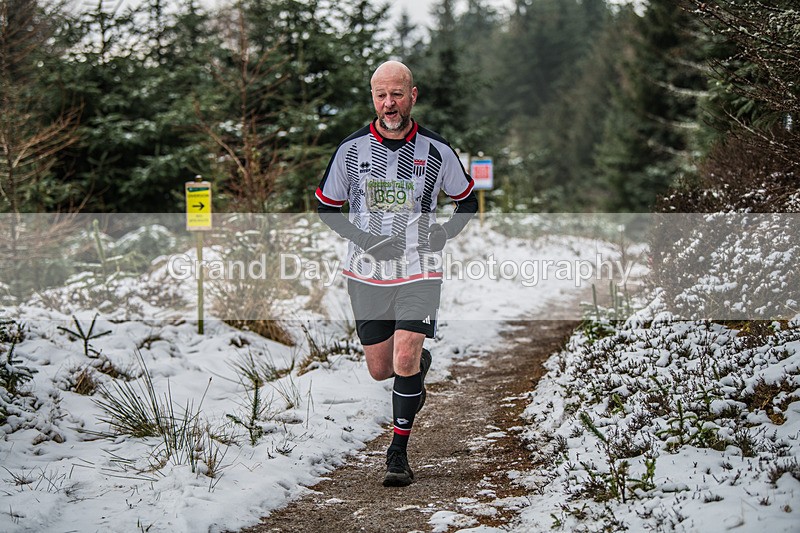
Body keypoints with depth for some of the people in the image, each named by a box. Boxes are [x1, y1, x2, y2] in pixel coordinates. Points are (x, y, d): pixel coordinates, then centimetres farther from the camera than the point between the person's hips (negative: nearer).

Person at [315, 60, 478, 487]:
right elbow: (326, 207, 7)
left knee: (405, 359, -17)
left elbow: (468, 200, 13)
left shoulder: (436, 151, -2)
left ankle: (398, 453, -3)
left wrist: (446, 233, -5)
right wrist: (364, 240, -8)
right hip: (367, 272, 2)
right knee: (380, 369, 8)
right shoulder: (351, 149, -2)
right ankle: (421, 365, 44)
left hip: (418, 271, -2)